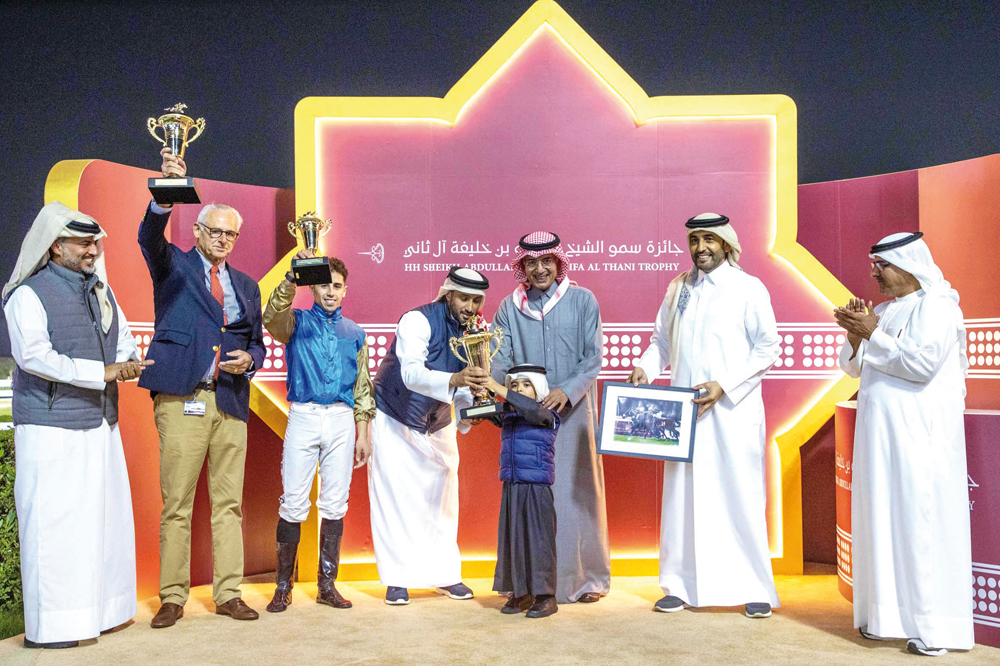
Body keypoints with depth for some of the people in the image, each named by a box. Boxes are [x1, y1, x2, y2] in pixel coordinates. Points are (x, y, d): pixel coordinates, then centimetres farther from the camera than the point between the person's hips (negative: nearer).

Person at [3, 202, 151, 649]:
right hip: (51, 430, -7)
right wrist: (103, 372, -22)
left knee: (105, 516, 9)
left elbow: (123, 341, 21)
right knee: (52, 523, -4)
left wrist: (129, 362, -3)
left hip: (100, 426, 7)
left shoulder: (101, 291, 16)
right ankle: (46, 627, 4)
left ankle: (99, 610, 20)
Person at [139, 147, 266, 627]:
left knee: (229, 504, 6)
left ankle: (228, 594, 14)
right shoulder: (173, 265, 9)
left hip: (231, 400, 4)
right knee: (176, 505, -1)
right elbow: (149, 235, -14)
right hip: (182, 399, -3)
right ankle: (172, 598, 10)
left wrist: (249, 360, -1)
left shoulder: (246, 285, 20)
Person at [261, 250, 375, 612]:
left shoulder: (354, 332, 15)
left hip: (342, 420, 2)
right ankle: (283, 586, 9)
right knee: (293, 504, -3)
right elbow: (272, 317, -17)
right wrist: (292, 276, -30)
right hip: (303, 416, -2)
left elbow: (362, 386, 15)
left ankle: (327, 585, 14)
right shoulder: (298, 322, 8)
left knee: (335, 504, 5)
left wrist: (363, 434, 10)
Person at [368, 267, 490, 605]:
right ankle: (397, 579, 7)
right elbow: (411, 373, -39)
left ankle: (446, 574, 22)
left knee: (442, 498, 9)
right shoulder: (418, 320, -24)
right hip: (395, 421, -6)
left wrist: (470, 403, -30)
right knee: (395, 499, -4)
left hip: (437, 425, 6)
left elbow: (462, 389, -7)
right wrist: (455, 380, -55)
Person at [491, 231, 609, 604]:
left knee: (577, 490, 2)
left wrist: (568, 390, -17)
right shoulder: (510, 308, 9)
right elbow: (500, 359, 3)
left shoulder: (582, 301, 4)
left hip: (573, 412, -1)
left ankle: (587, 577, 15)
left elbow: (593, 357, -2)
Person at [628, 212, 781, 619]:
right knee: (683, 494, 6)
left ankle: (756, 589, 11)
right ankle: (682, 584, 17)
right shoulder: (678, 289, 12)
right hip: (685, 409, 4)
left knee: (740, 496, -1)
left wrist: (724, 384, -14)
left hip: (733, 411, -4)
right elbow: (662, 339, 18)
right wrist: (646, 367, -3)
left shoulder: (748, 288, -1)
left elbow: (768, 347, -4)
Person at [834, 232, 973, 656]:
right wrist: (856, 335, -2)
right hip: (879, 431, 7)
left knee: (920, 517, -7)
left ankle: (935, 626, 1)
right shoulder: (883, 311, 16)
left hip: (920, 432, -7)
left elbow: (922, 362, -19)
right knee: (882, 519, 8)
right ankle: (887, 614, 17)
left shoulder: (935, 305, -6)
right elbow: (854, 368, 16)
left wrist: (873, 334, -17)